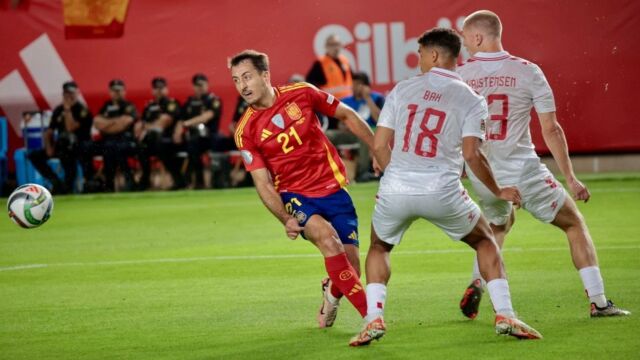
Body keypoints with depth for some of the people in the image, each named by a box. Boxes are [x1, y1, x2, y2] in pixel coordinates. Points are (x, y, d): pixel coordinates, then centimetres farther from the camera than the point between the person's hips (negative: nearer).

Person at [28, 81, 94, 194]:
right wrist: (49, 147, -4)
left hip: (78, 147, -6)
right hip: (61, 147, 6)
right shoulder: (58, 110, 11)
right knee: (34, 155, -10)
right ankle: (56, 182, -5)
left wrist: (67, 109, -18)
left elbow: (71, 128, -21)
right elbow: (49, 132, 13)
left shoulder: (82, 110, -7)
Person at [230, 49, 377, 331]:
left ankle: (331, 293, 33)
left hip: (333, 188, 1)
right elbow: (263, 183, -6)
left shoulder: (302, 94, -5)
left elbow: (347, 116, 8)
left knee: (350, 267, -6)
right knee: (327, 235, -31)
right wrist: (285, 220, -20)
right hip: (295, 195, -1)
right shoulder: (245, 131, -7)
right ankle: (370, 312, -26)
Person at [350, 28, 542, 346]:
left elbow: (380, 145, 6)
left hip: (395, 190, 1)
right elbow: (471, 154, -8)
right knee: (485, 241, 23)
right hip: (442, 192, -1)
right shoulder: (471, 101, 3)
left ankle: (373, 319, 8)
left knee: (379, 248, 27)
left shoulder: (402, 89, 8)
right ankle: (505, 317, 11)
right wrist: (498, 192, 6)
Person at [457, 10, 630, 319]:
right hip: (522, 171, -3)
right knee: (575, 224, 14)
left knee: (498, 225, 32)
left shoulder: (458, 77, 0)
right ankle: (599, 302, 8)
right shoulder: (528, 72, -4)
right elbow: (550, 130, -3)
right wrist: (570, 178, 4)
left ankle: (476, 285, 12)